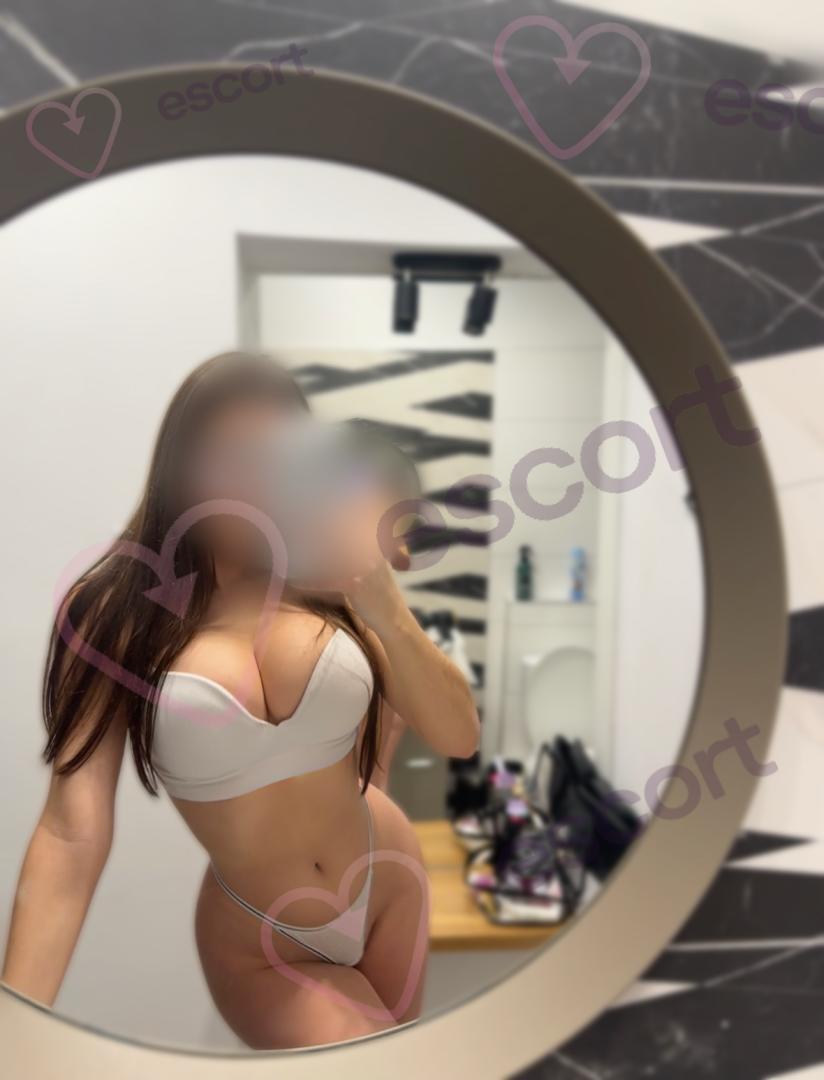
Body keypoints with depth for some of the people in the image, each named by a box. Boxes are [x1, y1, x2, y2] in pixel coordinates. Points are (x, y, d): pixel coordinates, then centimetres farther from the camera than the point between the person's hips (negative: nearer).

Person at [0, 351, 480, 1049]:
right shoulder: (111, 614, -19)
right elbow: (72, 835, -22)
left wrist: (386, 610, -33)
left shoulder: (332, 581, -14)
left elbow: (458, 737, -18)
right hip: (261, 954, -2)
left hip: (389, 886, 3)